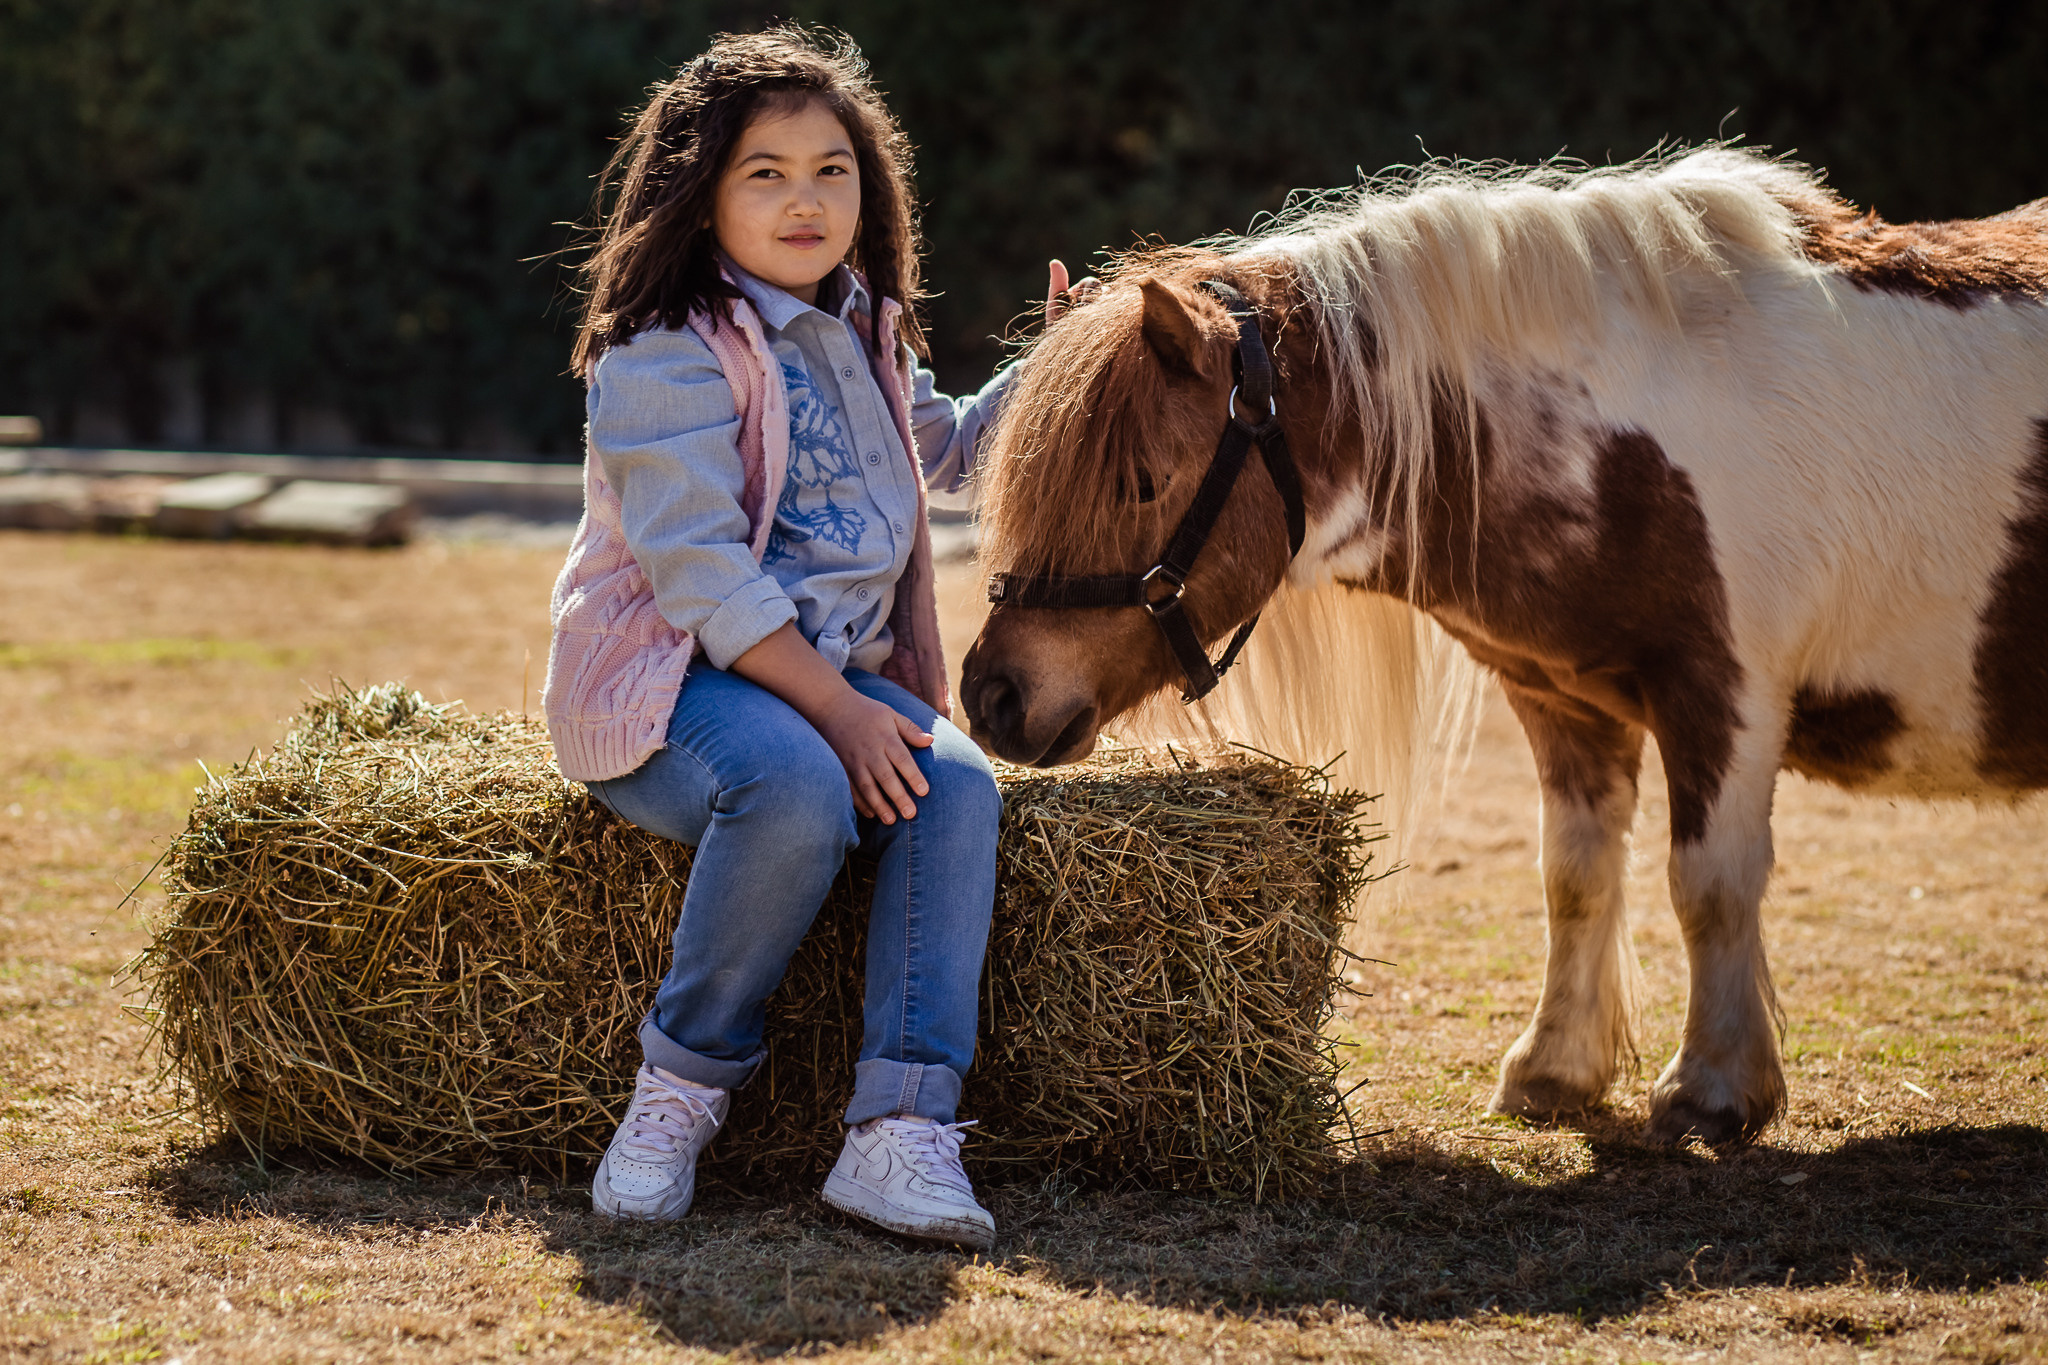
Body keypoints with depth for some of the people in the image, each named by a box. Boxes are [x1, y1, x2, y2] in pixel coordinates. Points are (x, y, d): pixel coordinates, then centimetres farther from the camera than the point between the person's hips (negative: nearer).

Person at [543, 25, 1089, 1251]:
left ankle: (903, 1127, -32)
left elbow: (948, 450, 39)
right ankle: (682, 1084, -17)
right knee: (799, 787, -38)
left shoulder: (865, 338, 16)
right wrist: (839, 711, -26)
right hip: (669, 681, -7)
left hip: (843, 677, 7)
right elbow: (698, 570, -20)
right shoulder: (665, 353, -10)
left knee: (958, 787, -24)